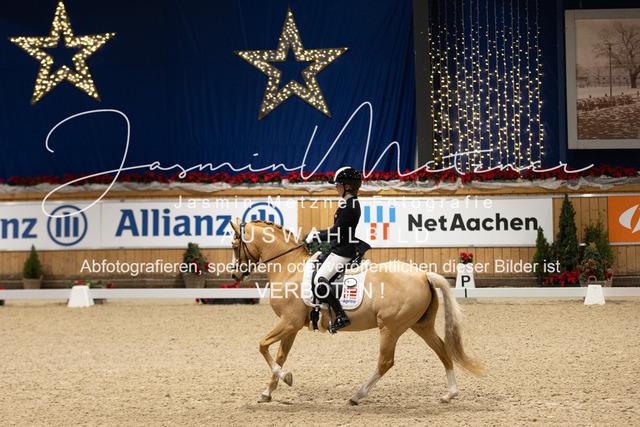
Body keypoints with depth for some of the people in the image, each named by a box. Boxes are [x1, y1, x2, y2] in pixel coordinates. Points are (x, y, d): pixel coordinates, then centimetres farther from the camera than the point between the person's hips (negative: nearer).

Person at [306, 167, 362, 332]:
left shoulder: (348, 206, -19)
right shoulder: (352, 203, 14)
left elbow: (335, 231, -19)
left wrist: (315, 237, -8)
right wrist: (317, 234, 17)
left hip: (342, 251, -11)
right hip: (341, 248, 11)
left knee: (319, 280, -19)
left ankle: (341, 316, -23)